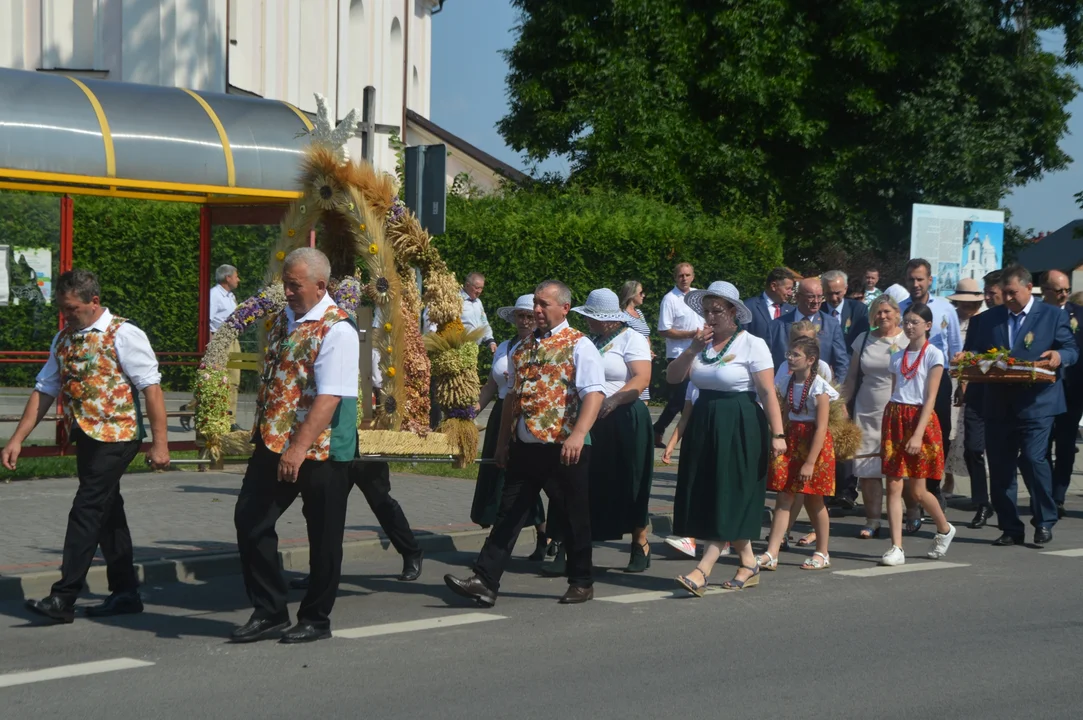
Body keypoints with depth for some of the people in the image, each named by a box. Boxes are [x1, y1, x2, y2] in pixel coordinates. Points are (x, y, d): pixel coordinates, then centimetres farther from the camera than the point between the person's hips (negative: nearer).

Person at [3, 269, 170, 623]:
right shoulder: (64, 339, 12)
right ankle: (125, 592, 21)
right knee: (108, 513, 12)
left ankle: (63, 599, -10)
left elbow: (151, 388, -12)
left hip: (115, 436, -7)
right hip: (85, 437, 8)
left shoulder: (123, 335, -10)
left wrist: (159, 443, -17)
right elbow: (44, 391, 13)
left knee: (87, 512, -11)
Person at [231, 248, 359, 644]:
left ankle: (315, 620, 19)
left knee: (323, 537, 5)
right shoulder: (282, 320, 11)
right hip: (273, 442, 8)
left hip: (320, 450, -8)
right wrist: (261, 431, 19)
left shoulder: (336, 330, -15)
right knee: (249, 519, 5)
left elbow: (329, 398, -23)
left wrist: (299, 448, -30)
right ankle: (268, 611, 16)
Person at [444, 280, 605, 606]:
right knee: (509, 514, 1)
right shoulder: (523, 347, 13)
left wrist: (578, 435, -29)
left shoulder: (579, 346, -6)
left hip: (566, 448, -5)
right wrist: (503, 441, 16)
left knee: (573, 518, 7)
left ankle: (581, 583, 21)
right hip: (525, 445, 5)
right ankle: (485, 582, -2)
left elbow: (593, 394, -17)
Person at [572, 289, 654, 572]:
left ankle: (641, 544, 14)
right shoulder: (592, 341, 17)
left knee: (629, 484, 1)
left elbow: (642, 378, -17)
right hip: (591, 421, 6)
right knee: (593, 485, 3)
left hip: (624, 420, -6)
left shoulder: (631, 339, -5)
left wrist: (613, 401, -28)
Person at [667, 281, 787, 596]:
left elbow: (768, 393, -13)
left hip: (739, 429, -7)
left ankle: (702, 571, -13)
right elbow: (672, 377, 4)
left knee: (728, 500, -7)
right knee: (707, 498, 7)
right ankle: (749, 564, 17)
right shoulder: (702, 344, 11)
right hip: (704, 426, 7)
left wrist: (777, 434, -20)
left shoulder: (752, 345, -7)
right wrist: (692, 349, -10)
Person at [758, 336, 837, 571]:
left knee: (813, 500, 5)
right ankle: (771, 554, -6)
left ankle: (822, 553, 20)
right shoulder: (786, 382, 6)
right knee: (783, 498, -1)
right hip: (791, 440, 5)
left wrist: (810, 462, -20)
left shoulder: (818, 387, -13)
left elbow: (821, 428, -16)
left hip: (813, 443, -5)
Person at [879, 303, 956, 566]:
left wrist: (918, 434, -19)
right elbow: (894, 393, 13)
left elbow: (930, 398, -10)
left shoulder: (933, 355, -4)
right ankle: (896, 548, -2)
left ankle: (945, 529, 27)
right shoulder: (897, 356, 12)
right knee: (893, 487, -3)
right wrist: (886, 433, 7)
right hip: (894, 418, 5)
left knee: (917, 491, 1)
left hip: (920, 419, -5)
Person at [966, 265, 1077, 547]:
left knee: (1033, 458, -15)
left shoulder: (1053, 315, 5)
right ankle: (1010, 528, 13)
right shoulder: (989, 318, 15)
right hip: (998, 404, 4)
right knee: (999, 466, 3)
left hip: (1036, 404, -4)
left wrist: (1059, 356, -19)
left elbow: (1071, 349, 3)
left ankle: (1045, 522, 3)